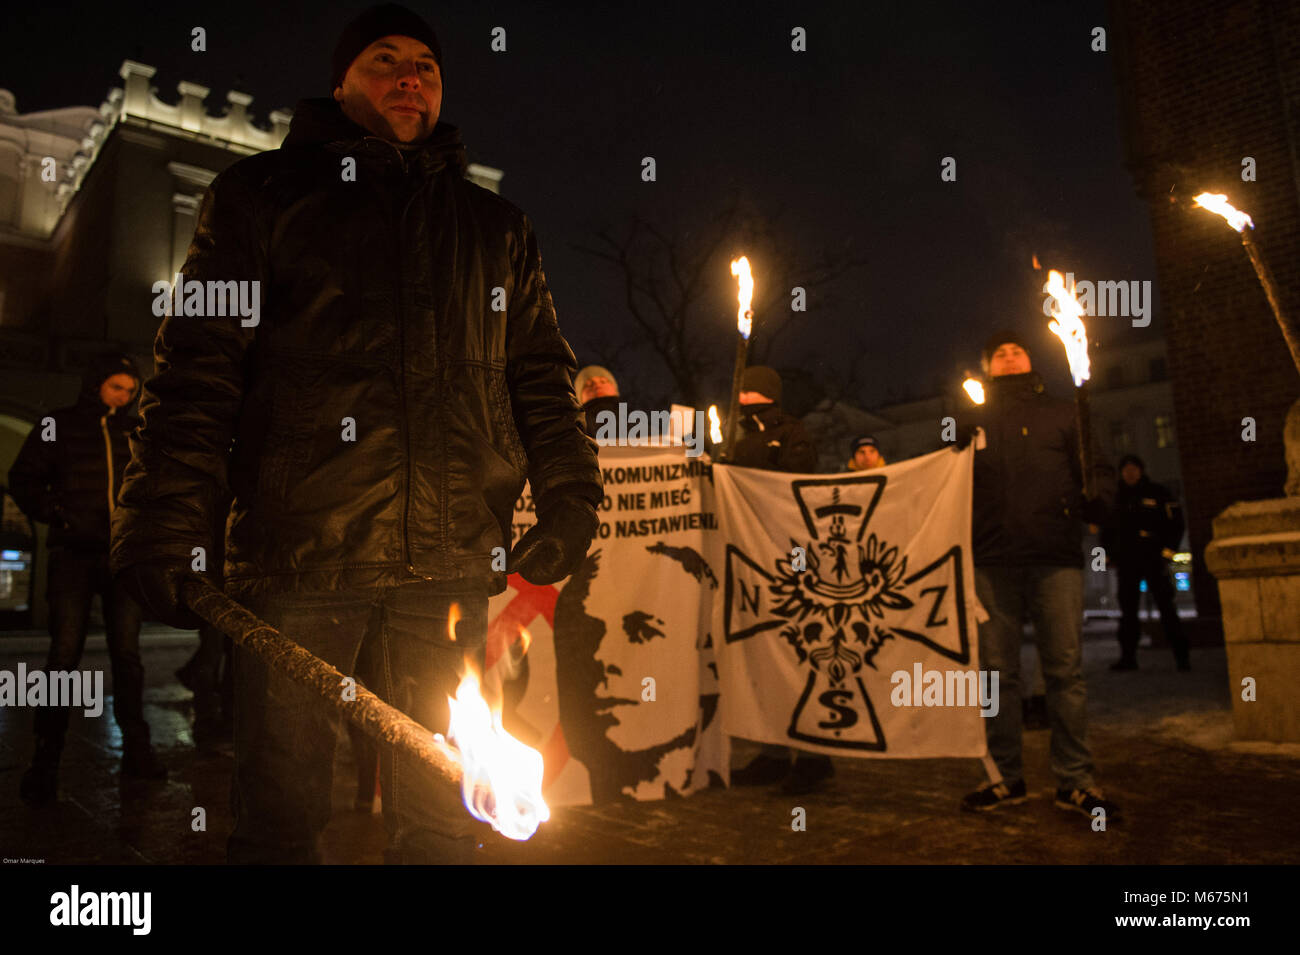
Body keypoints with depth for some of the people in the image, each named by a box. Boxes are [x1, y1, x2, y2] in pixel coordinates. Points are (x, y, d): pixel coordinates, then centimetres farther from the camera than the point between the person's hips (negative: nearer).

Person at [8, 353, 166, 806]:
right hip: (74, 555, -2)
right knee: (64, 654, -5)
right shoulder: (59, 426, 4)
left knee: (127, 653, 6)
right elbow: (23, 480, 4)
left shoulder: (135, 431, 9)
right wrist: (59, 516, -9)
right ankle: (46, 761, 1)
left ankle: (135, 749, 13)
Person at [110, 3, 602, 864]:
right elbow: (199, 365, 3)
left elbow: (542, 375, 16)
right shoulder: (264, 193, 12)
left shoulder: (495, 226, 20)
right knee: (283, 809, 6)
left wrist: (570, 503, 2)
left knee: (440, 814, 10)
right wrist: (164, 524, -8)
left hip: (450, 555, 3)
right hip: (298, 542, -2)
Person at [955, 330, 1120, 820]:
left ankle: (1074, 779, 5)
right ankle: (1005, 776, 10)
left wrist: (1095, 503, -8)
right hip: (992, 561, 1)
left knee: (1065, 669, -3)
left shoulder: (1063, 415, 18)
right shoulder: (972, 422, 19)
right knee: (998, 671, 2)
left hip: (1056, 559, -1)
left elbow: (1098, 471, 11)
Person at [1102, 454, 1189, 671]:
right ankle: (1128, 656, 4)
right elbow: (1107, 529, 21)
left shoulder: (1158, 493, 6)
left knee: (1166, 606, -4)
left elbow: (1176, 522, 3)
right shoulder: (1117, 498, 16)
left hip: (1154, 559, -3)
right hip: (1126, 561, 3)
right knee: (1128, 609, 2)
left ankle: (1181, 655, 0)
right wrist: (1108, 555, 10)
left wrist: (1168, 550, -6)